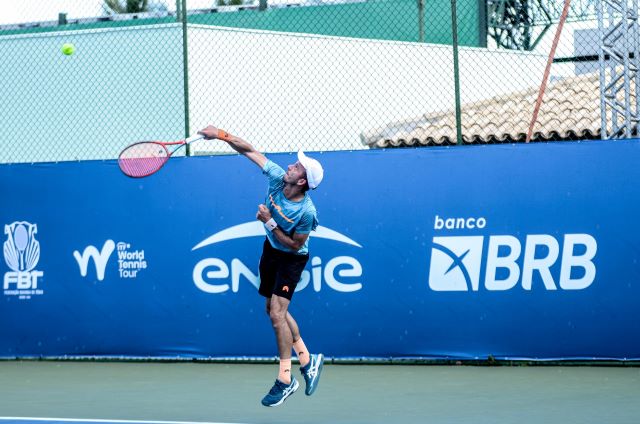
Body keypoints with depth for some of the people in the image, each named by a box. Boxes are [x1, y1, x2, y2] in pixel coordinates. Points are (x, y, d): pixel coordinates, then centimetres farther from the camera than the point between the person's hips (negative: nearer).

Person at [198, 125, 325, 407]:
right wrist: (222, 135, -23)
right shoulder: (277, 177, -19)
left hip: (291, 258, -7)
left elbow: (295, 245, -22)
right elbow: (250, 151, -13)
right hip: (271, 249, 7)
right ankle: (307, 360, 27)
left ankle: (285, 380, -4)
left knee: (277, 313, -14)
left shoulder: (306, 212, -33)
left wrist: (270, 222, -28)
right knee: (275, 310, 15)